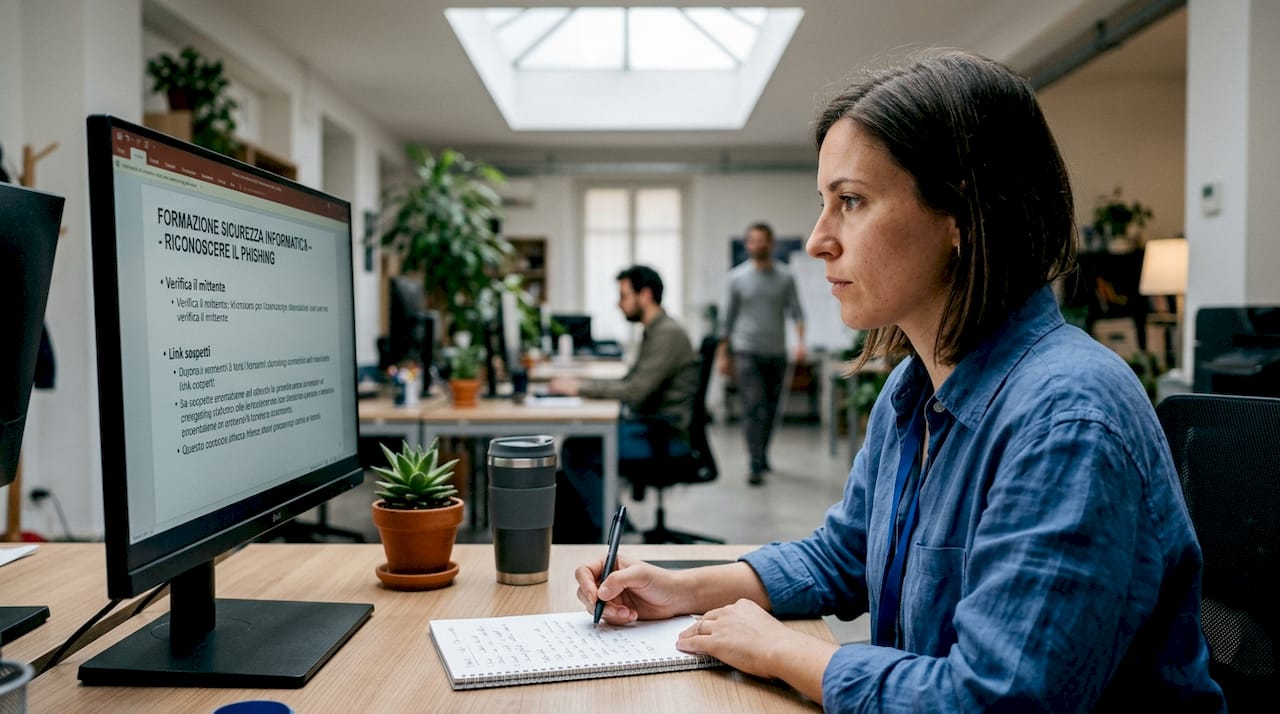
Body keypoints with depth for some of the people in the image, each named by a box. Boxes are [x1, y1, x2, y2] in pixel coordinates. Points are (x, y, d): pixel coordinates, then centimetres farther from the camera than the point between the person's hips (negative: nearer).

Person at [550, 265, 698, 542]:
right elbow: (630, 383, 19)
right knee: (575, 442, 0)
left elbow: (635, 391, -23)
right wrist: (579, 383, 7)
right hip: (650, 424, 10)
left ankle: (601, 531, -1)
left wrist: (580, 387, -15)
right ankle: (564, 537, 2)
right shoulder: (655, 331, 16)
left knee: (577, 451, -16)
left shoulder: (667, 333, -16)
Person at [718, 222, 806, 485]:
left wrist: (800, 341, -19)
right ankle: (756, 466, -11)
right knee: (752, 408, -11)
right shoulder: (737, 277, 2)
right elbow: (728, 317, 7)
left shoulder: (785, 278, 4)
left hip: (776, 353, 2)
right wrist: (723, 353, 7)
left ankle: (762, 456, 30)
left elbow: (796, 311, -2)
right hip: (746, 352, -2)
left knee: (771, 409, 11)